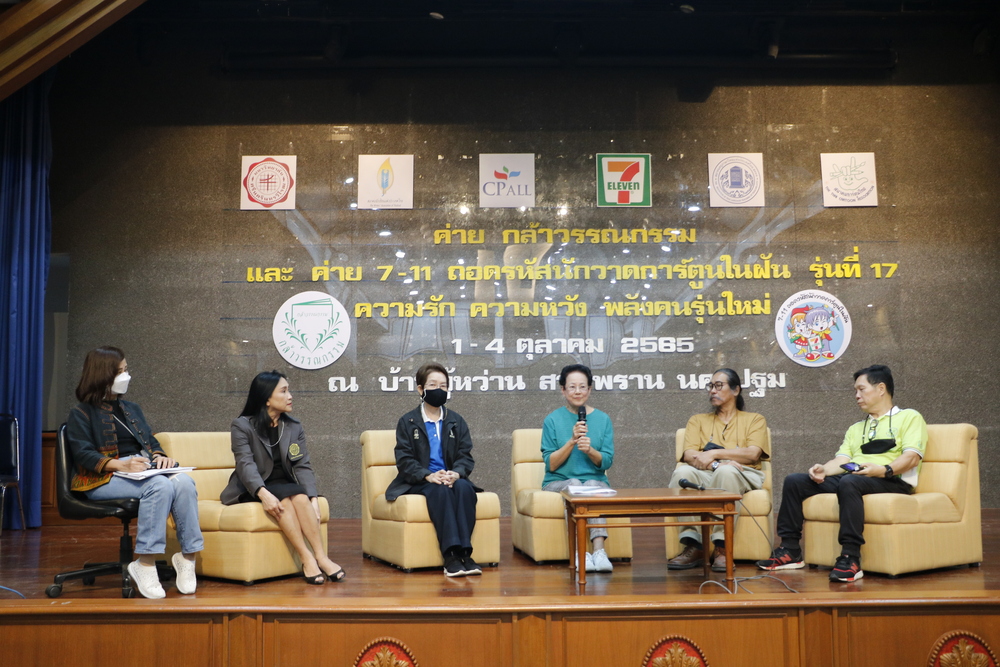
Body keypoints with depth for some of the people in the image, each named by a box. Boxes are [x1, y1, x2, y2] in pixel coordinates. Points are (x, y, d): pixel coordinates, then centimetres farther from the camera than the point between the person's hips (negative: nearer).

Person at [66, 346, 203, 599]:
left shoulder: (131, 409, 28)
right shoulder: (81, 414, 8)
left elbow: (151, 442, 21)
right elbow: (83, 455, -6)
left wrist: (160, 456, -4)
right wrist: (120, 465, -23)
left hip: (143, 470, 5)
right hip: (104, 479, -5)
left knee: (184, 481, -29)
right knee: (160, 486, -36)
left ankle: (188, 557, -26)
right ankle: (145, 566, -33)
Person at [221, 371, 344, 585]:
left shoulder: (294, 427, 8)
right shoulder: (241, 426, -4)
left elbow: (303, 466, -4)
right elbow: (246, 464, -20)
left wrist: (313, 499, -21)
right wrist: (264, 494, -38)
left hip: (285, 486, 3)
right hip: (251, 490, -3)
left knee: (300, 496, -31)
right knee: (284, 496, -34)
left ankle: (321, 557, -36)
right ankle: (307, 559, -36)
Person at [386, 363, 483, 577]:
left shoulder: (456, 421, 16)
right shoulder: (407, 422, 8)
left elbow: (466, 456, 6)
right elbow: (404, 460, -3)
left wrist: (456, 473, -18)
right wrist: (428, 475, -22)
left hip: (451, 478, 3)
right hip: (419, 482, -2)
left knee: (464, 487, -32)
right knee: (440, 490, -35)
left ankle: (464, 551, -34)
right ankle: (451, 554, -41)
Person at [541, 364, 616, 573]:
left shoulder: (603, 419, 9)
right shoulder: (552, 420, 4)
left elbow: (606, 462, 4)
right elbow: (551, 465, -2)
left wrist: (590, 450, -17)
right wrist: (572, 441, -15)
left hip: (596, 481, 1)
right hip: (559, 482, -1)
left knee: (593, 486, -32)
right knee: (575, 485, -33)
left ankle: (599, 550, -43)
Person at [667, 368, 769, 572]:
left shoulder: (755, 419, 19)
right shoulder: (698, 421, 24)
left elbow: (753, 454, -1)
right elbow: (689, 454, 5)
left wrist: (714, 453, -11)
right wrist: (715, 464, -15)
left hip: (742, 475, -2)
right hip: (705, 475, 2)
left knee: (726, 472, -39)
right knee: (682, 472, -33)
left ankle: (722, 547, -39)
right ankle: (693, 546, -37)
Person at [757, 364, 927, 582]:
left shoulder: (909, 417, 11)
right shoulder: (856, 429, 31)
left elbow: (912, 457, -6)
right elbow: (841, 460, 15)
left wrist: (884, 470, -25)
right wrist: (824, 469, -8)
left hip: (892, 481, -7)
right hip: (851, 478, 7)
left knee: (849, 482, -39)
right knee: (794, 481, -9)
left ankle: (850, 558, -39)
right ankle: (790, 550, -9)